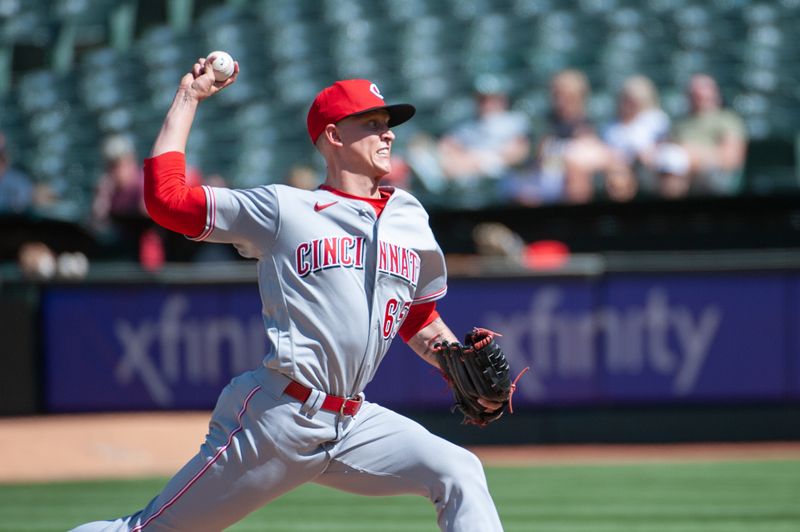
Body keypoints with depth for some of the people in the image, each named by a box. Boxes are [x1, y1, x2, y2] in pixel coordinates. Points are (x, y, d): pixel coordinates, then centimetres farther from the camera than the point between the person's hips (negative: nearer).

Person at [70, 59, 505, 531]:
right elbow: (165, 195, -3)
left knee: (459, 473, -14)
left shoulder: (409, 219, 14)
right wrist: (189, 97, 3)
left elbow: (421, 321, 25)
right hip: (278, 418, -5)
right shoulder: (283, 209, 0)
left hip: (354, 425, 5)